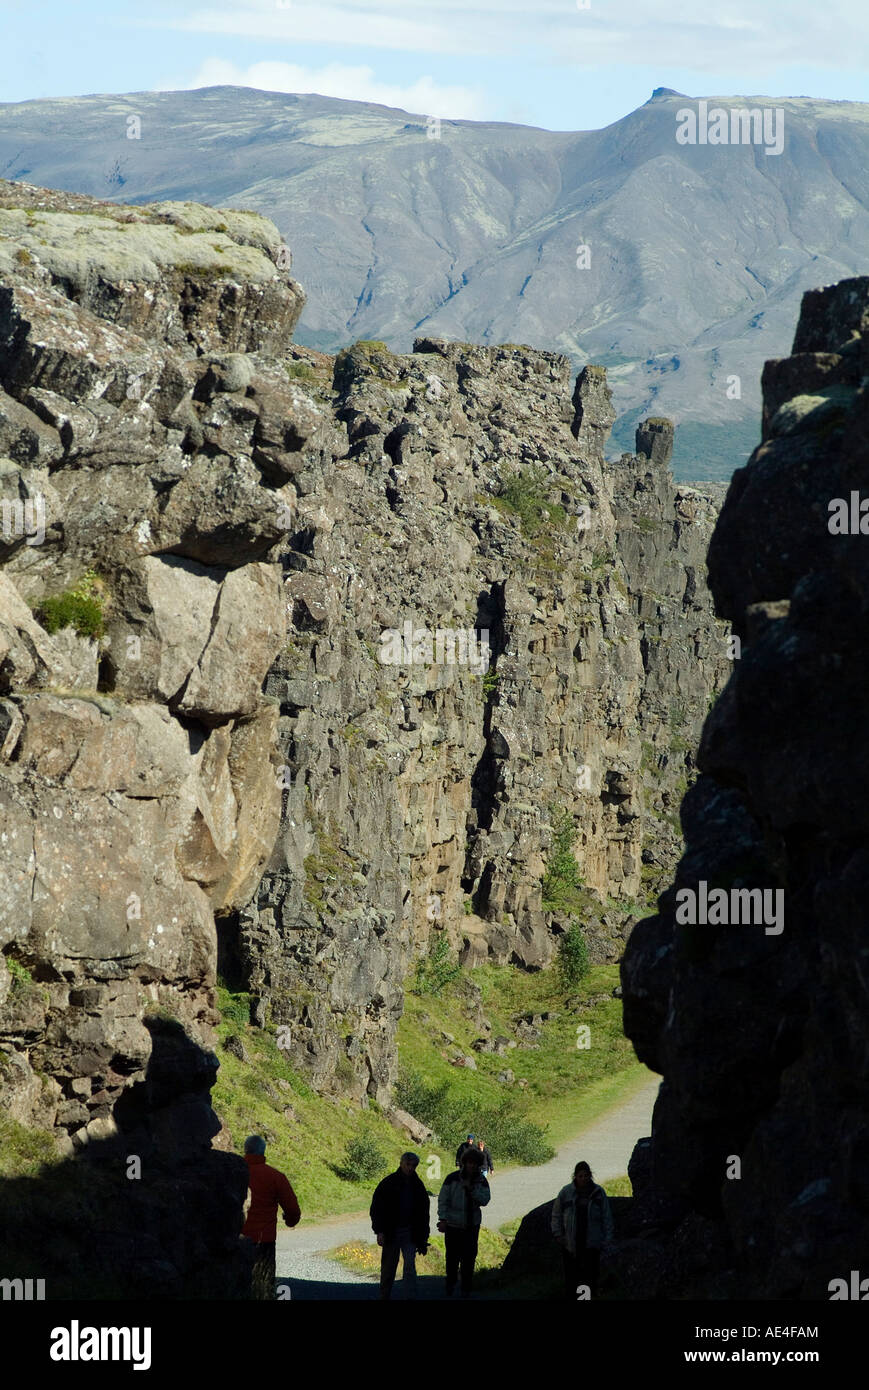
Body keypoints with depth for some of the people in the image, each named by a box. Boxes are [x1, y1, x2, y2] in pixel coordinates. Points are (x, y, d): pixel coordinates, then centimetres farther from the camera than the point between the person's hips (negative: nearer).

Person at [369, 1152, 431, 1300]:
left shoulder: (418, 1185, 6)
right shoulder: (388, 1183, -4)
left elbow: (423, 1212, 14)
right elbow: (376, 1208, -4)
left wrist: (423, 1237, 10)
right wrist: (380, 1231, -12)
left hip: (410, 1233, 1)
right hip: (391, 1232, -1)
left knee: (410, 1266, -9)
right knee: (388, 1267, 8)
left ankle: (410, 1296, -12)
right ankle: (384, 1295, 23)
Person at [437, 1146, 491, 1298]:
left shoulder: (481, 1181, 0)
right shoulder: (452, 1178, -9)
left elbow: (484, 1200, -9)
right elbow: (442, 1200, -8)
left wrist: (471, 1188, -21)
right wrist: (443, 1219, -15)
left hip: (472, 1225, 2)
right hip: (453, 1224, -2)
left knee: (469, 1257, 2)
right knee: (452, 1257, 7)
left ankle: (466, 1290, 13)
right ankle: (450, 1284, 28)